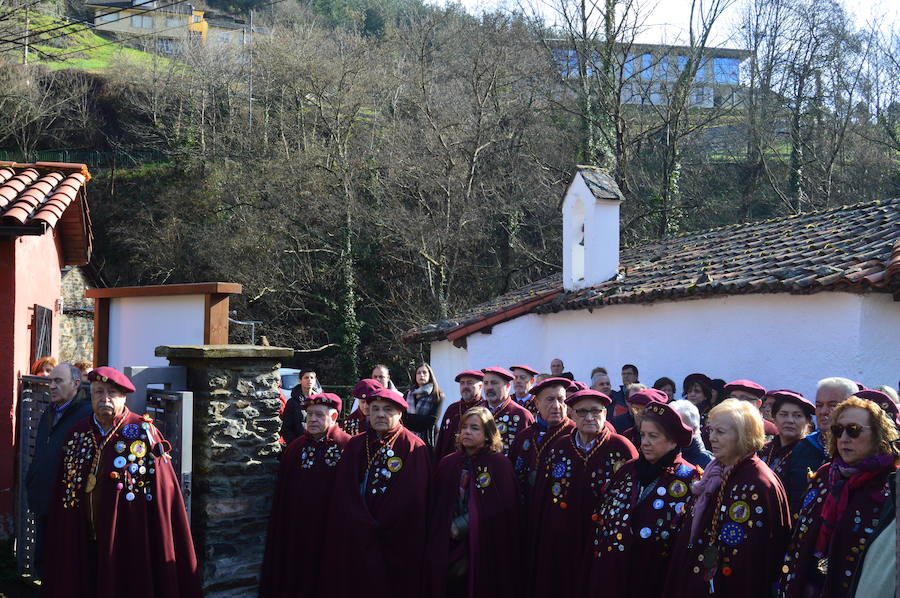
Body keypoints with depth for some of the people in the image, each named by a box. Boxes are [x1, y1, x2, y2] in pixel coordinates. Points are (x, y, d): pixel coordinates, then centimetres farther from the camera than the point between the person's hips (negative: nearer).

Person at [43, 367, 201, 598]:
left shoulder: (143, 433, -7)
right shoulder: (78, 433, 7)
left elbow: (163, 493, -10)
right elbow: (64, 490, 12)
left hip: (131, 543, -4)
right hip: (82, 542, 4)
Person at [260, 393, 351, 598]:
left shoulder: (348, 447, -8)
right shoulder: (295, 448, 8)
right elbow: (282, 494, 10)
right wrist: (280, 530, 7)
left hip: (331, 531, -4)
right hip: (296, 531, 4)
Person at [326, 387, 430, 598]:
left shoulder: (413, 447, -5)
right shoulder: (355, 445, 8)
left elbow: (412, 496, -12)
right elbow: (344, 492, 2)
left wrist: (381, 527, -12)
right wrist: (365, 526, -9)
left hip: (398, 543, -3)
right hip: (357, 539, 3)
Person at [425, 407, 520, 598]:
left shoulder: (500, 464, -4)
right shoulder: (447, 464, 9)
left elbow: (503, 508, -11)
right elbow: (436, 507, 10)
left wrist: (460, 525, -12)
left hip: (485, 550, -3)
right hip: (447, 548, 3)